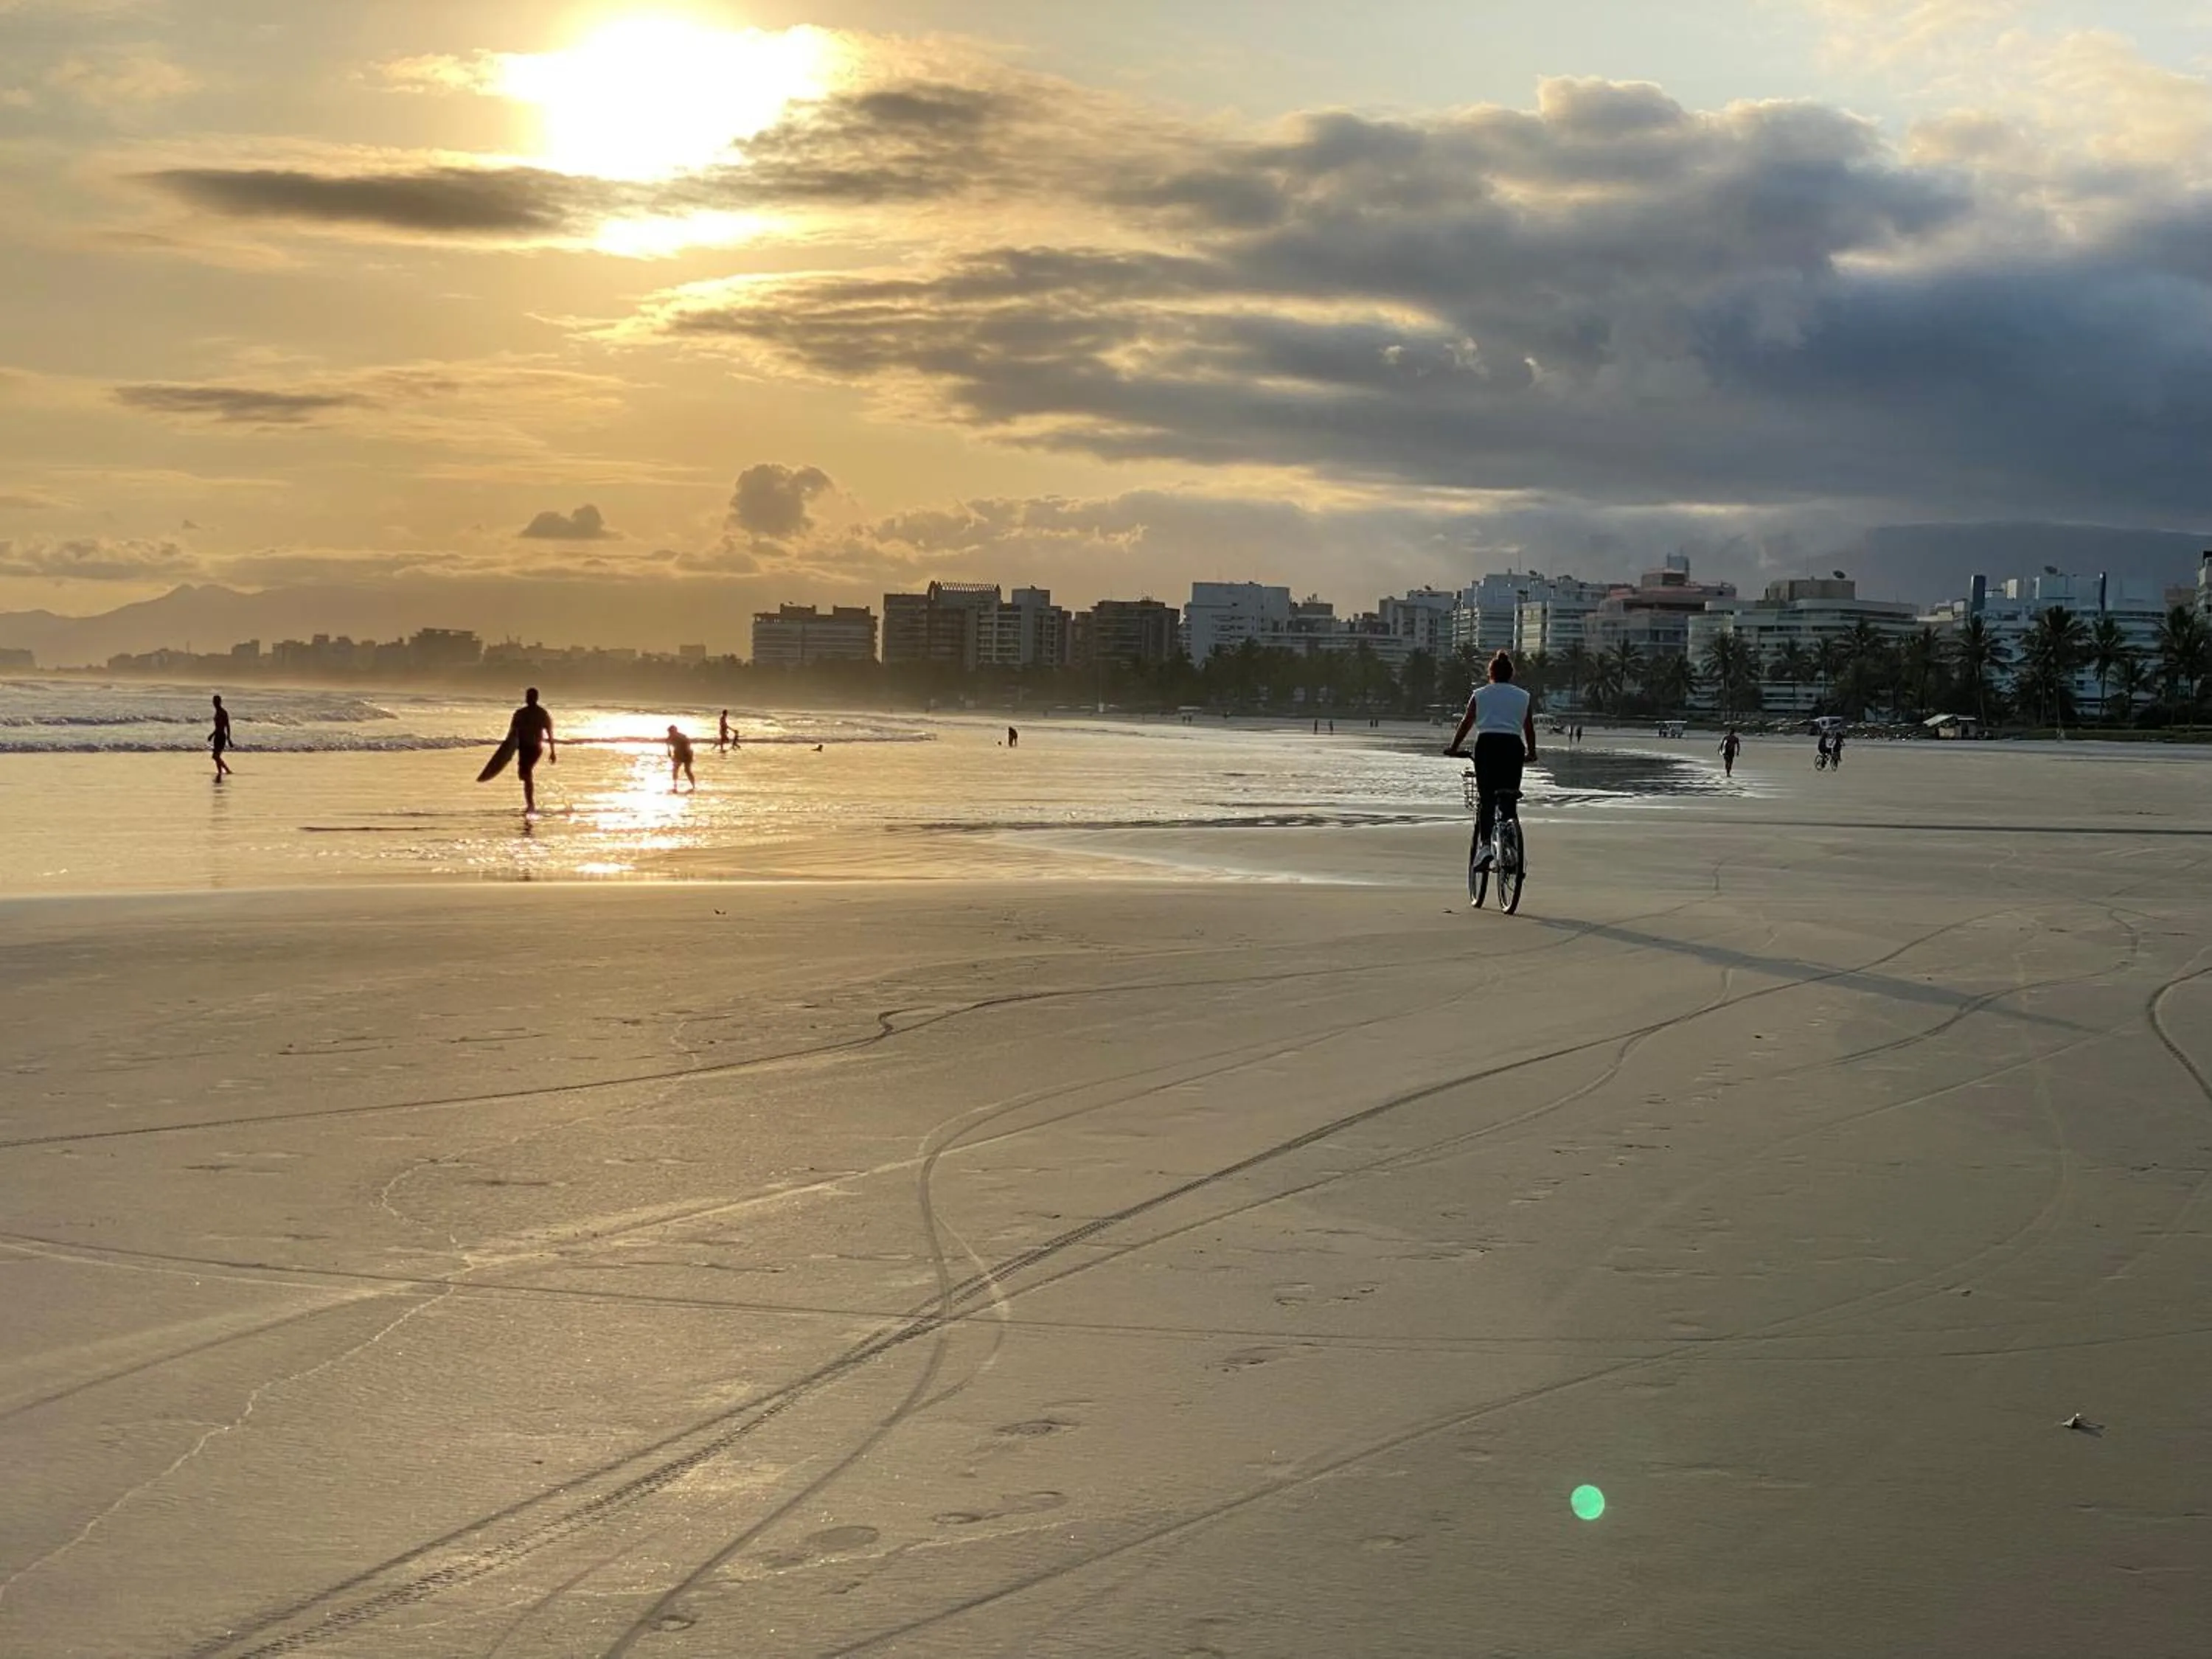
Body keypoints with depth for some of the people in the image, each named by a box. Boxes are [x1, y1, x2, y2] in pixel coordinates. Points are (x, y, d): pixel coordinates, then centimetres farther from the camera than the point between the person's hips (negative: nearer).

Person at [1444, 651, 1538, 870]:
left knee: (1485, 797, -6)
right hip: (1513, 745, 1)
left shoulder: (1480, 694, 13)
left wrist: (1453, 748, 27)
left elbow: (1466, 724, 16)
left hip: (1486, 744, -1)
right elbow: (1529, 729, 18)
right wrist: (1531, 753, 33)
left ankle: (1485, 844, -25)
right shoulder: (1524, 697, 15)